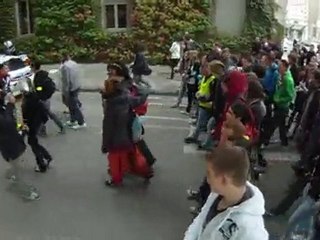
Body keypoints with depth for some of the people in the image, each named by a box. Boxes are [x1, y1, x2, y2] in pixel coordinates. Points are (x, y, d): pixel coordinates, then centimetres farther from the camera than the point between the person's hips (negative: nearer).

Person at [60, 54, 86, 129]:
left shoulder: (65, 66, -20)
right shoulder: (74, 63, 5)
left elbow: (66, 80, -21)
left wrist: (64, 92, -14)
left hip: (71, 89, -9)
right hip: (77, 86, 9)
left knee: (74, 106, 1)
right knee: (72, 105, 21)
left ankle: (81, 123, 6)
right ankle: (73, 120, 33)